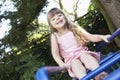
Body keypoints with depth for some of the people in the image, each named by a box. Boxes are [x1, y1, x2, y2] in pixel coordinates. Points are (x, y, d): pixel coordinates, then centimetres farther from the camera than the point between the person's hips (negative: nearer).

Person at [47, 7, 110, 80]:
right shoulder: (55, 36, 4)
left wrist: (102, 37, -15)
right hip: (70, 59, -1)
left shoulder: (74, 29, 8)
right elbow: (55, 53, -3)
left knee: (84, 55, -33)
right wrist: (61, 64, -21)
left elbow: (91, 37, 3)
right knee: (75, 63, -35)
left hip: (82, 53, 1)